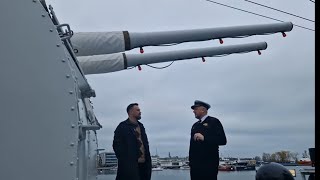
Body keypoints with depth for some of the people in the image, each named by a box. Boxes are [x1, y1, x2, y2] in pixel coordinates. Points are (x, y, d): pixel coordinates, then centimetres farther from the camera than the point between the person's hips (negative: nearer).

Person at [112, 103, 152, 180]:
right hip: (130, 165, -7)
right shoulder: (122, 126, -3)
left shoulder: (141, 126, 19)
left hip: (143, 164, 7)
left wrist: (148, 160, 9)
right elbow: (116, 145, -9)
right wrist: (124, 160, -14)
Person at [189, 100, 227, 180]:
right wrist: (190, 161, 14)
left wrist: (204, 138, -21)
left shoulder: (214, 122, 0)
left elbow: (222, 140, -11)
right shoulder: (195, 125, 19)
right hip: (195, 164, 6)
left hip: (209, 164, -6)